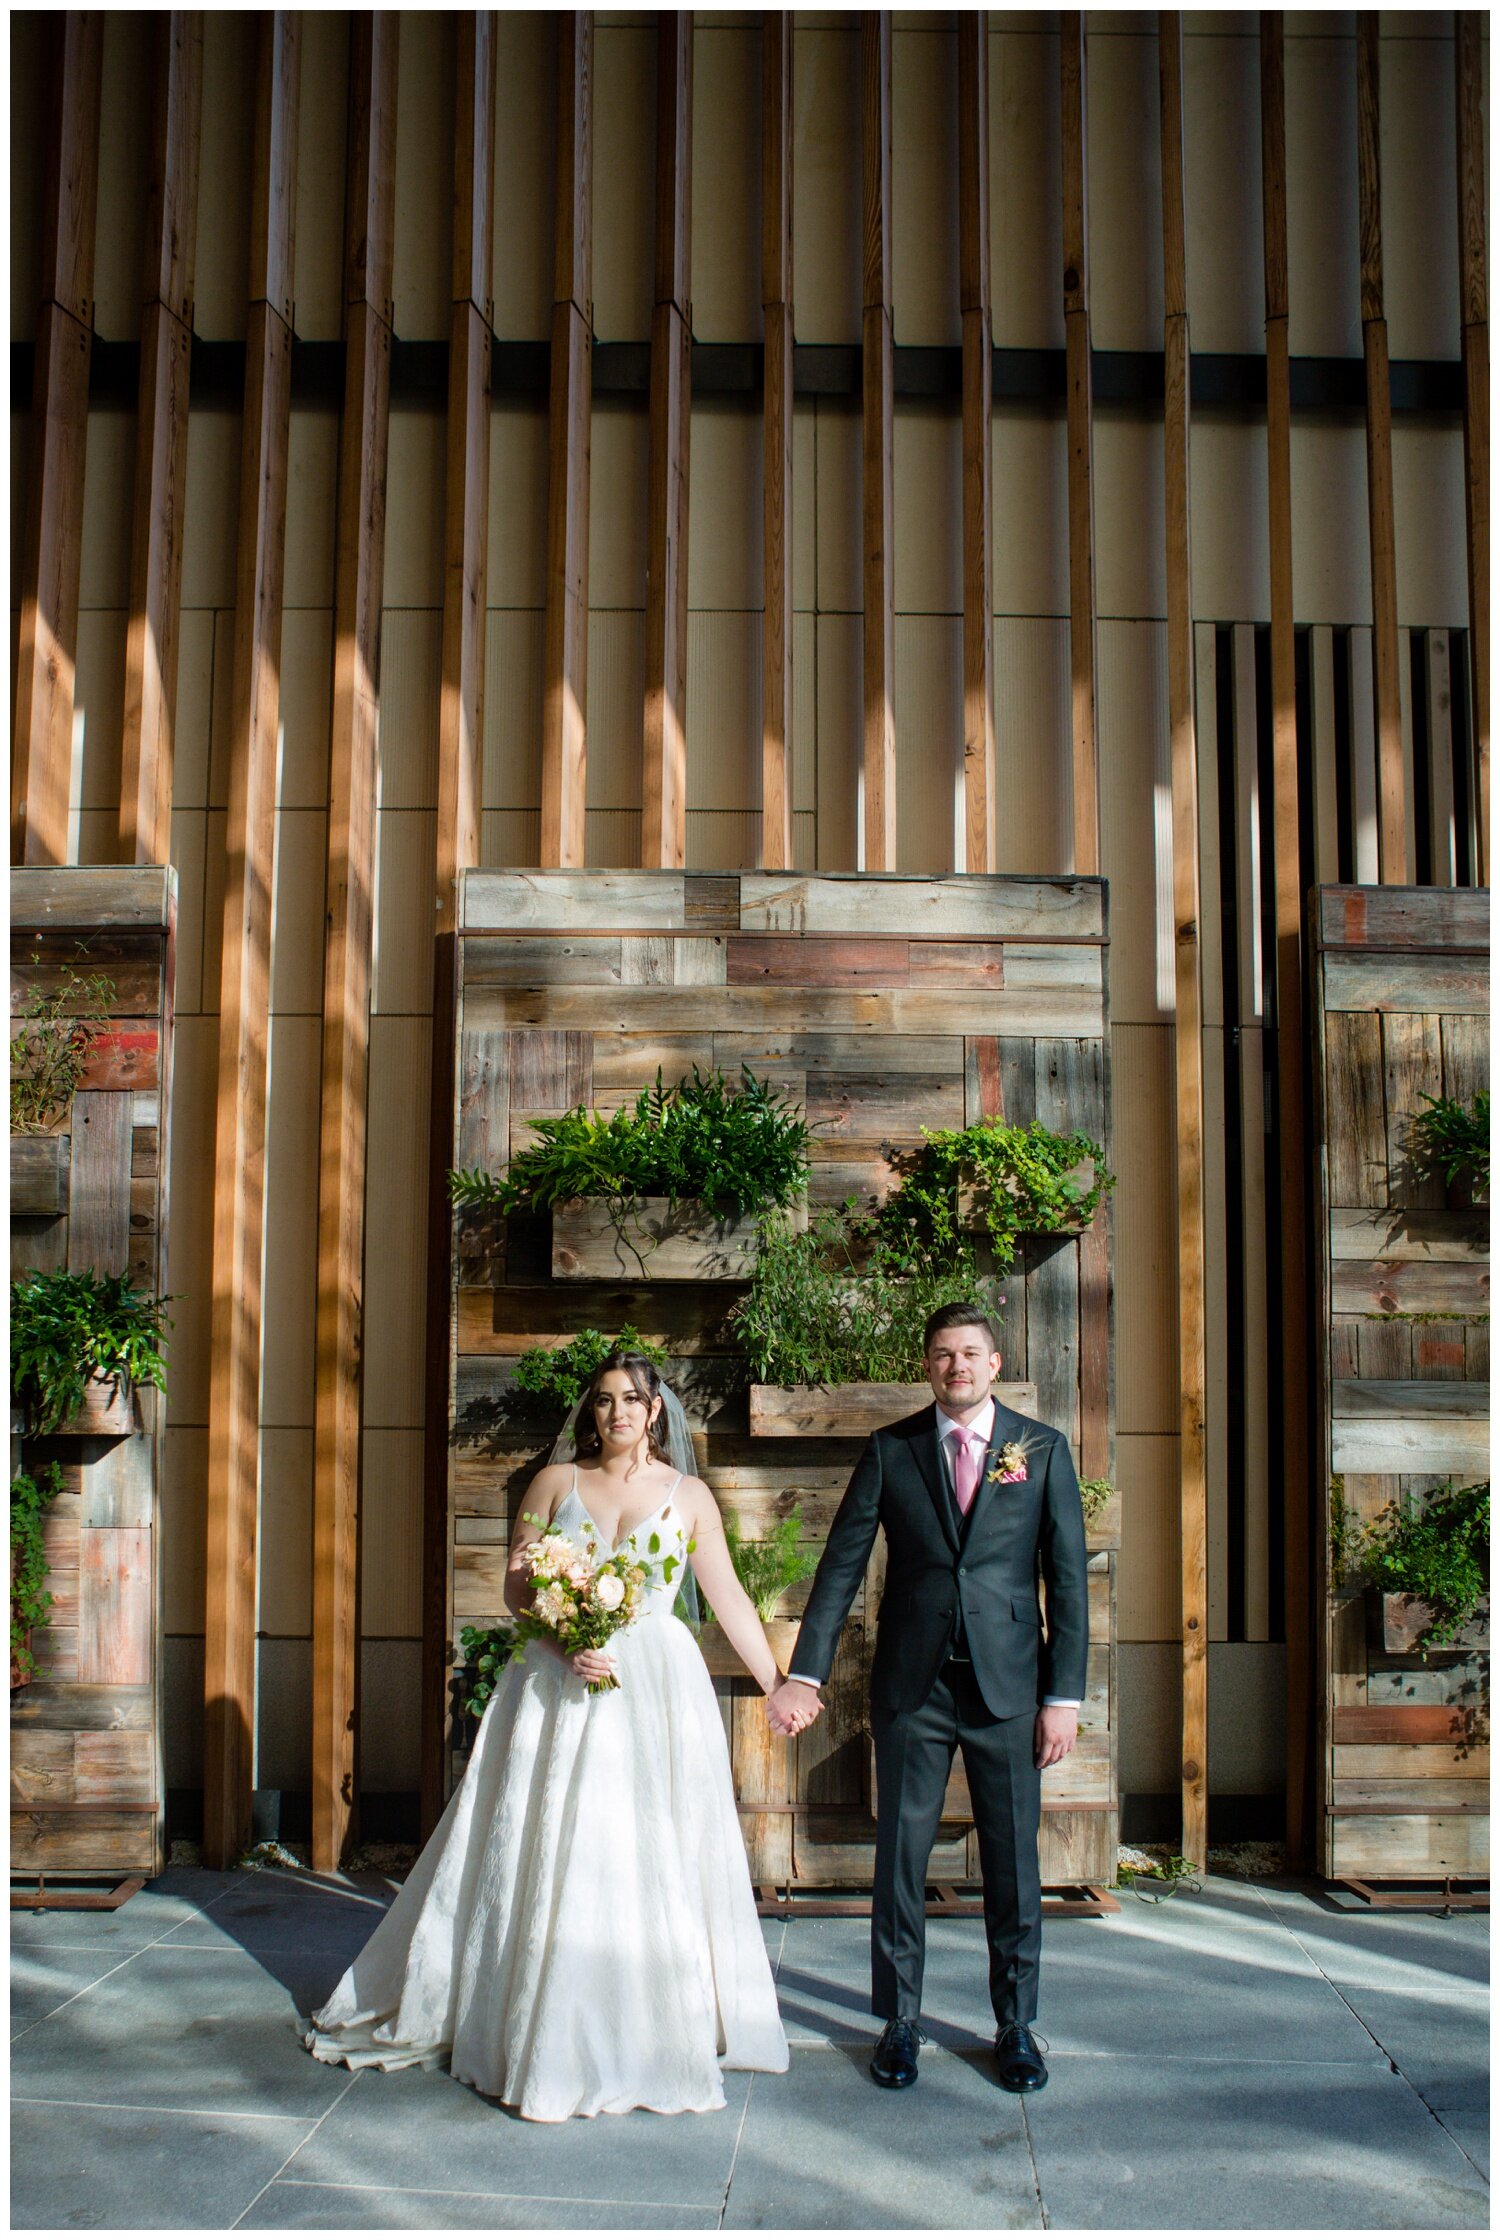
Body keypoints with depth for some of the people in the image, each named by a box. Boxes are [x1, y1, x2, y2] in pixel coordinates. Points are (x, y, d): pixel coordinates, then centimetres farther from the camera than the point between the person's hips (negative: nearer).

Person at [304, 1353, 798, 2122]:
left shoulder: (689, 1496, 5)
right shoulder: (556, 1481, 5)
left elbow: (729, 1599, 6)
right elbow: (516, 1582, 3)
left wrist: (779, 1685, 4)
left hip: (656, 1690, 0)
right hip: (559, 1684, 0)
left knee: (656, 1857, 2)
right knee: (542, 1854, 4)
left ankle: (656, 2034, 19)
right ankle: (544, 2035, 18)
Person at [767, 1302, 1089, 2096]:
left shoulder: (1042, 1449, 2)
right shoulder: (890, 1450, 3)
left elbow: (1068, 1576, 2)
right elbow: (842, 1564, 1)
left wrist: (1064, 1695, -3)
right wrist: (805, 1672, -7)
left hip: (1008, 1686, 0)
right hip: (911, 1686, 0)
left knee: (1013, 1863, 8)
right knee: (900, 1859, 8)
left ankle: (1016, 2025, 25)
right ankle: (899, 2023, 23)